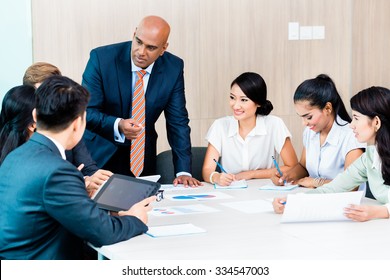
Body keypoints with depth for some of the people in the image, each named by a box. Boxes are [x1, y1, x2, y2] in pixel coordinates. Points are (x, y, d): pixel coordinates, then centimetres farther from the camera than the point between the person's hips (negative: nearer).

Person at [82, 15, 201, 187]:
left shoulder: (173, 68, -10)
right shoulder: (102, 58, -18)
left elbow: (178, 121, -7)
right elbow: (86, 111, -18)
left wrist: (183, 172, -14)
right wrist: (117, 125, -38)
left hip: (142, 158, 2)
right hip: (100, 155, -2)